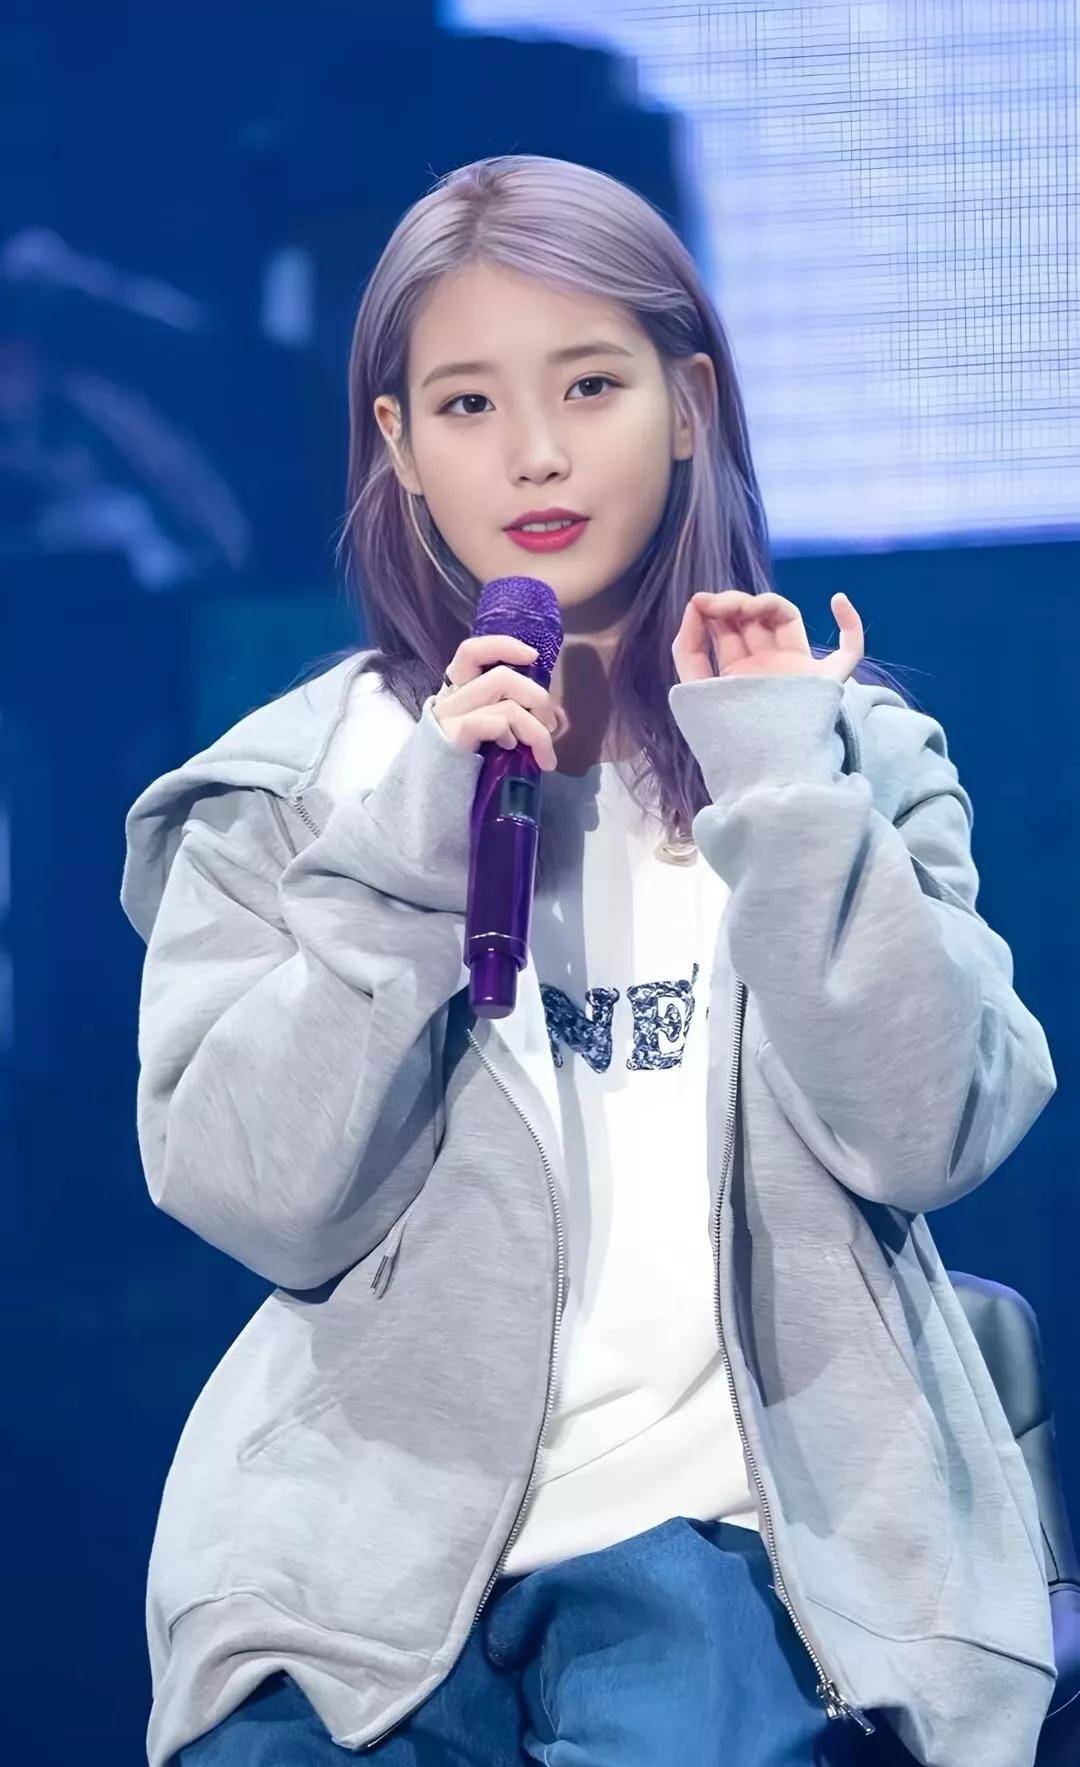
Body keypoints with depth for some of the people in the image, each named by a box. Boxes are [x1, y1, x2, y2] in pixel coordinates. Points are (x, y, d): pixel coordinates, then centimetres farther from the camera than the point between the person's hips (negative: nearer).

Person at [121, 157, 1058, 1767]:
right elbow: (252, 1194, -5)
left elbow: (927, 1135, -4)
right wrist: (412, 848, -12)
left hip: (723, 1514, 0)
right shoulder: (288, 783, 5)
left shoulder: (838, 740, 7)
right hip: (367, 1526, 1)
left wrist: (787, 793, -10)